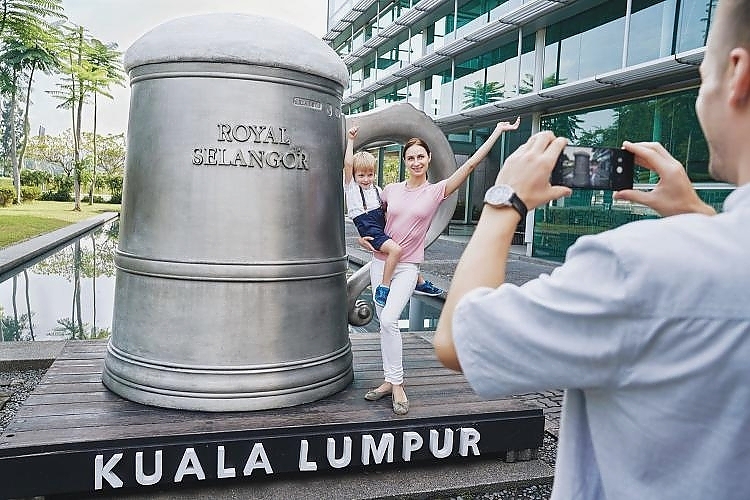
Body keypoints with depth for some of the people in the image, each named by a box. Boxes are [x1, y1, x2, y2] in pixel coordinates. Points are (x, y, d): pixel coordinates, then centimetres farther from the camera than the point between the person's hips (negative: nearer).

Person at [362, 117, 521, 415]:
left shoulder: (437, 191, -4)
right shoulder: (391, 190, 4)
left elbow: (470, 165, -11)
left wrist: (498, 131, -12)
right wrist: (364, 235, 3)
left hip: (407, 267, -4)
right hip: (380, 261, 4)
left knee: (388, 321, -19)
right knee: (385, 323, 7)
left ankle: (397, 385, -7)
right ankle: (390, 381, 19)